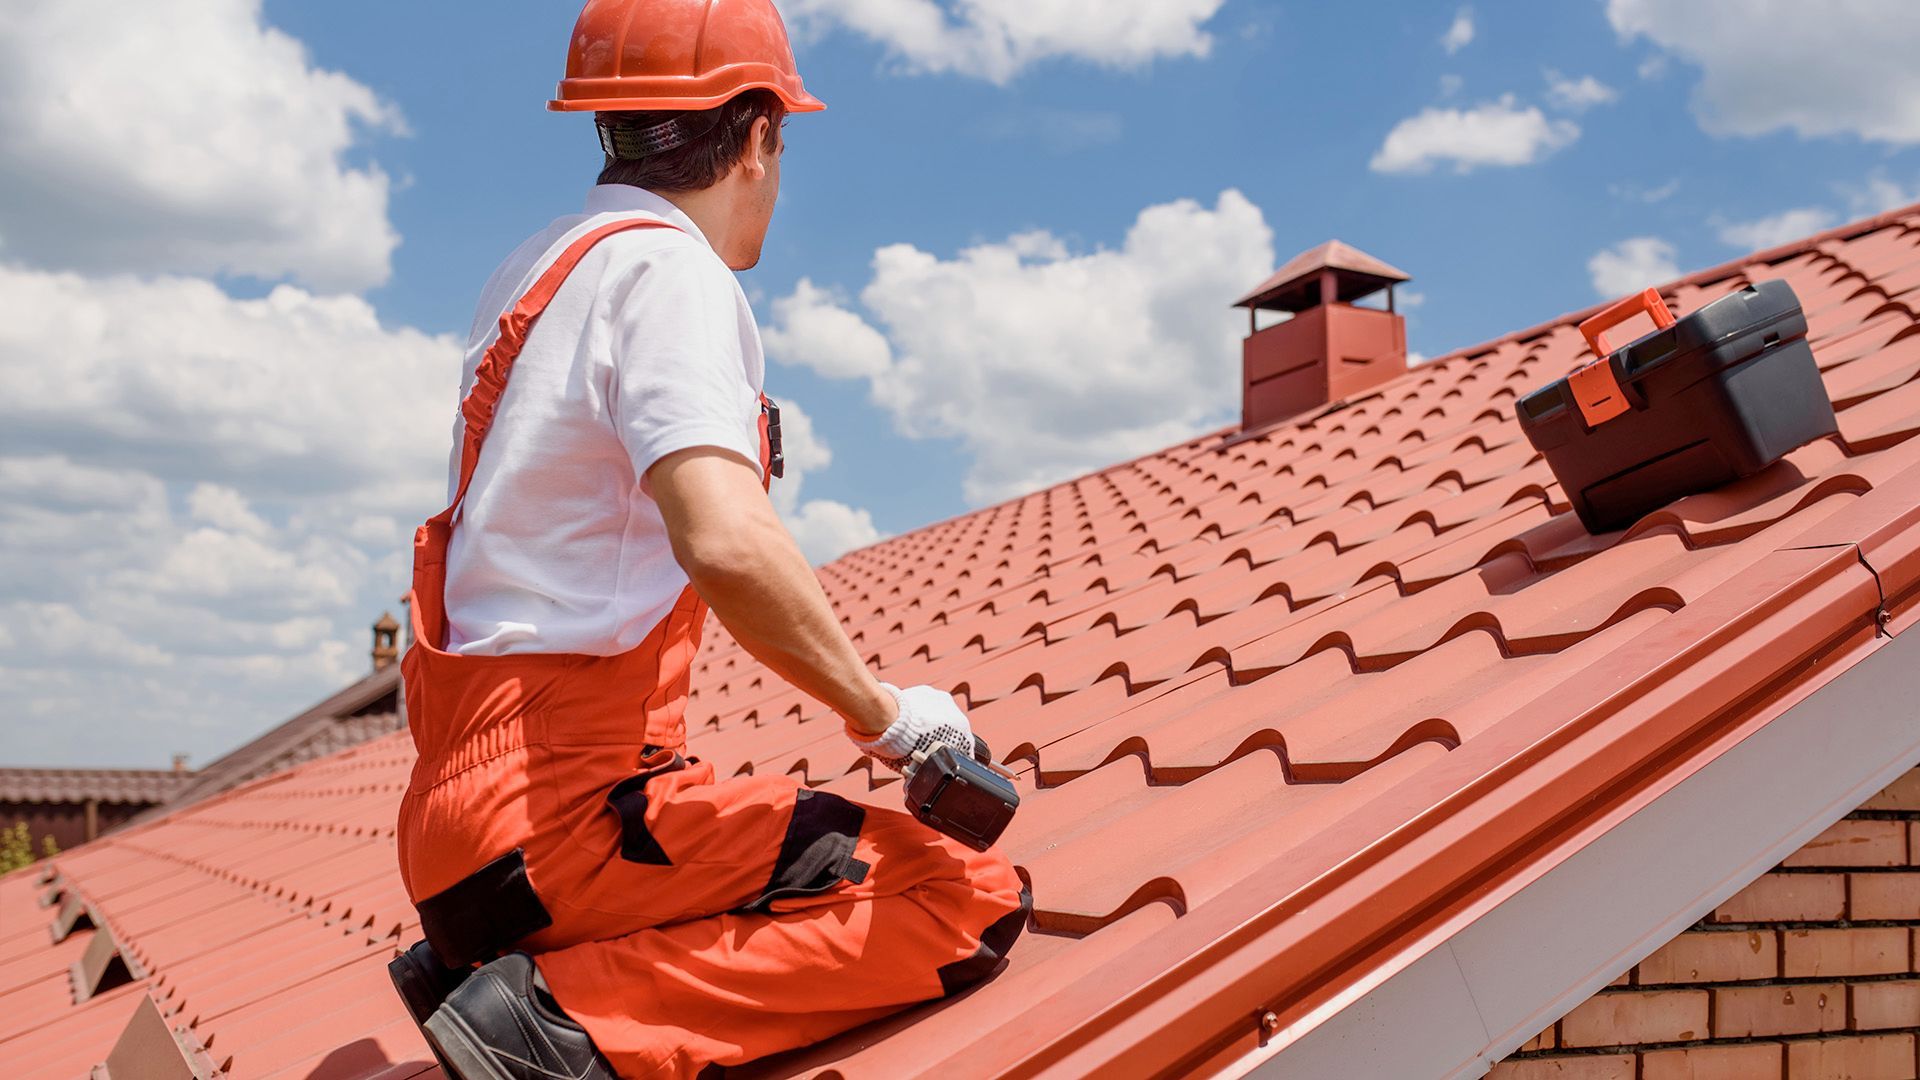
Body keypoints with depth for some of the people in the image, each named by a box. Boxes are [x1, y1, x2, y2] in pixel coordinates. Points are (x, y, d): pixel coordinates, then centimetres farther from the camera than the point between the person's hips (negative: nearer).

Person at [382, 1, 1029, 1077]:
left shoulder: (531, 269, 16)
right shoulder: (667, 269, -11)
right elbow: (727, 543, -28)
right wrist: (884, 711, -14)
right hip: (562, 815, -9)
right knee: (977, 902, -13)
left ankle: (477, 964, 16)